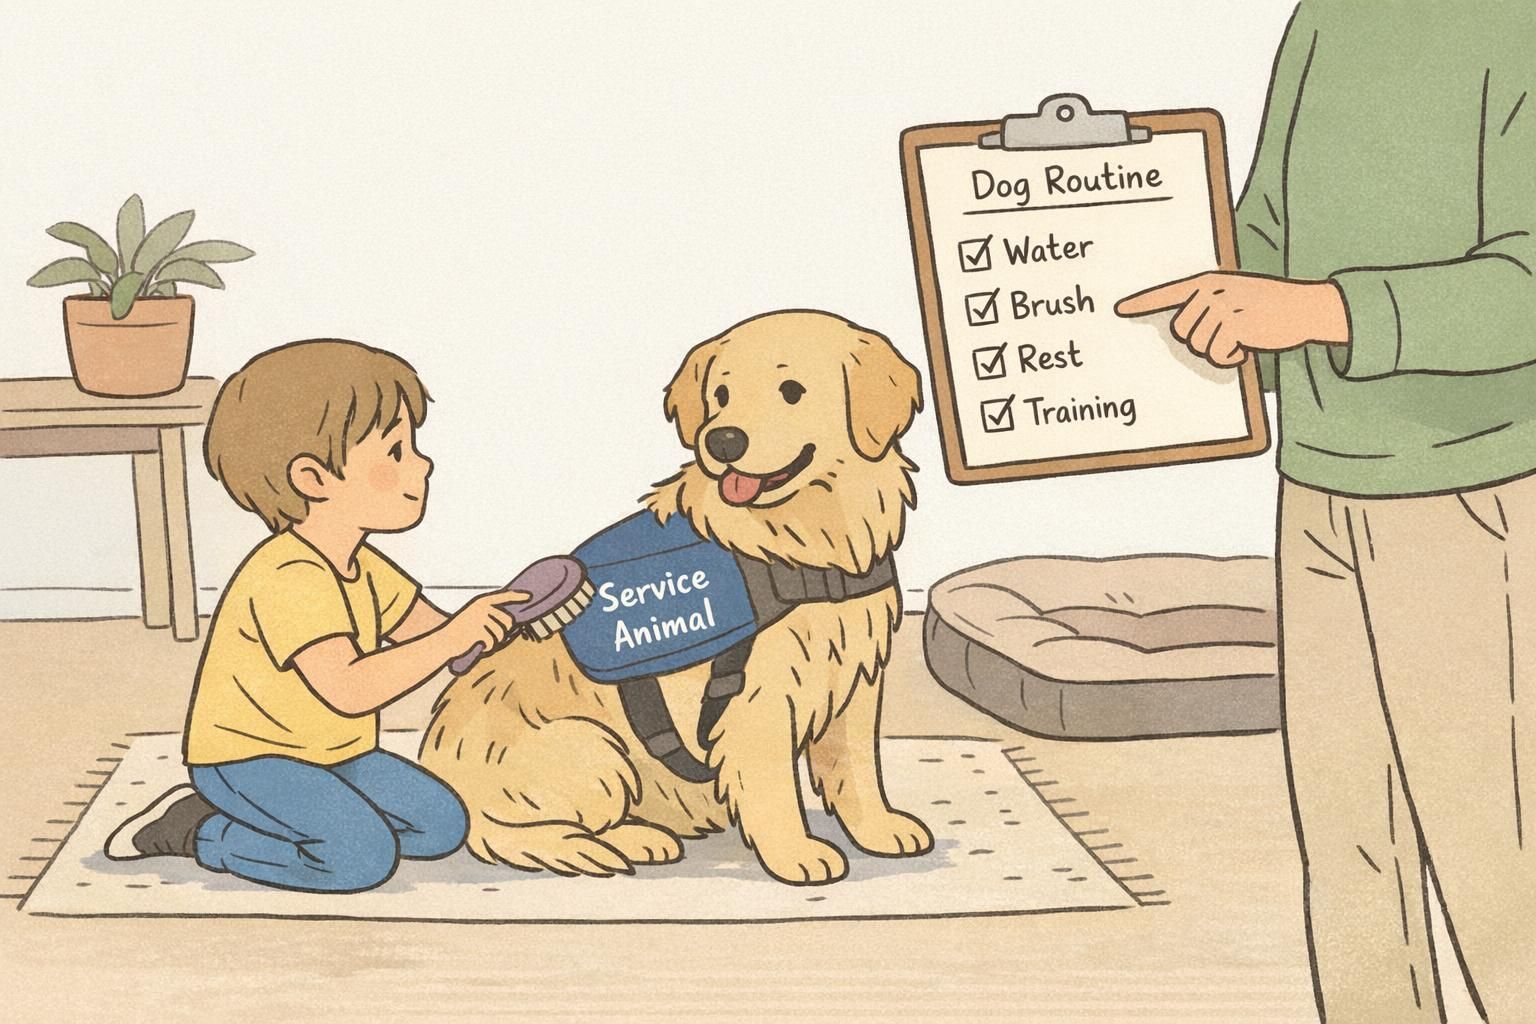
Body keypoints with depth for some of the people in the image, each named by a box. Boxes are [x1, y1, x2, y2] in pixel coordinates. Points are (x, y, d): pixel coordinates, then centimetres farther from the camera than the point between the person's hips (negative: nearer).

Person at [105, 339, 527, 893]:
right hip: (246, 759, -9)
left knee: (441, 824, -1)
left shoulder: (362, 570, 6)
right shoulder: (288, 577, -27)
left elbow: (429, 631, 9)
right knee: (362, 856, -25)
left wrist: (485, 624, -12)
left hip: (334, 757, 10)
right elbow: (347, 690, -38)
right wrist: (449, 639, -39)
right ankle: (197, 832, -6)